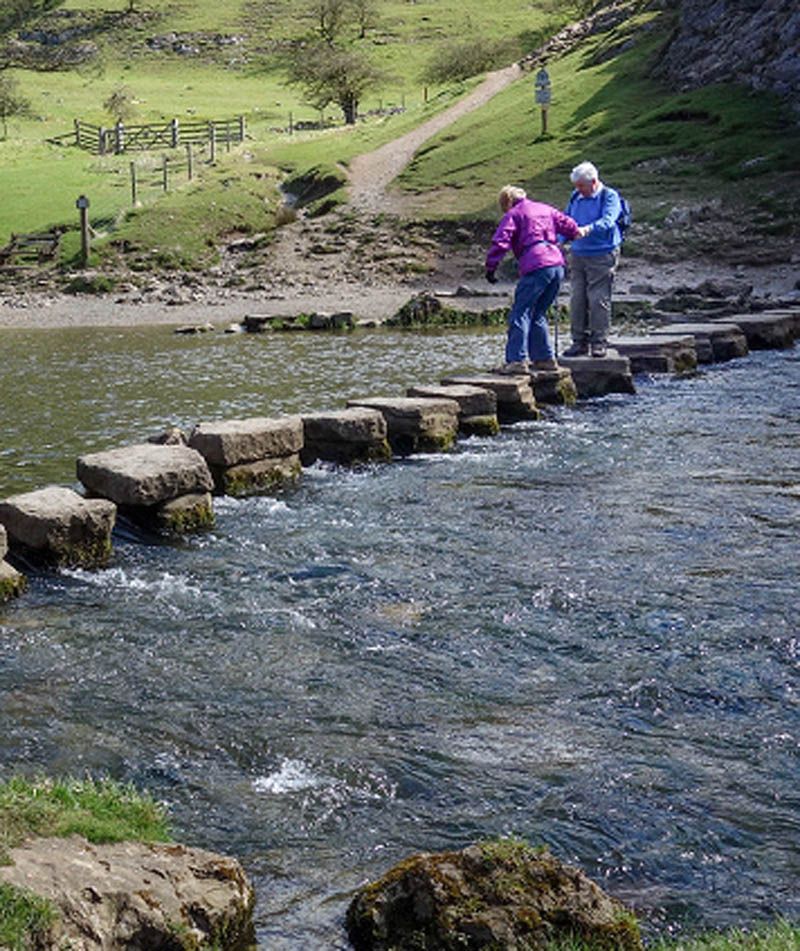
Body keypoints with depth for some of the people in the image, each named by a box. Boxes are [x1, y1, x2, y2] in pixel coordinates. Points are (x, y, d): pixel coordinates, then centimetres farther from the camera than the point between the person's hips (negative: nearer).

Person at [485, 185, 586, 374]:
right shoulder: (546, 209, 23)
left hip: (536, 267, -7)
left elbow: (500, 242, -6)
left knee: (520, 314, -5)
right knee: (537, 314, 18)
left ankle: (517, 360, -15)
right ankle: (545, 358, 17)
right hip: (557, 265, 7)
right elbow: (568, 225, 25)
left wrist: (490, 268, -2)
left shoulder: (513, 215, 6)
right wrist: (576, 234, 48)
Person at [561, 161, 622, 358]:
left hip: (602, 255, -6)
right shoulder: (576, 198, 14)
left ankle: (599, 342, 1)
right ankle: (580, 341, 11)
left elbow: (607, 221, -21)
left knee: (598, 299, -6)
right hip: (578, 254, 6)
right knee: (577, 299, 4)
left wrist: (588, 229, -39)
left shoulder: (609, 197, -5)